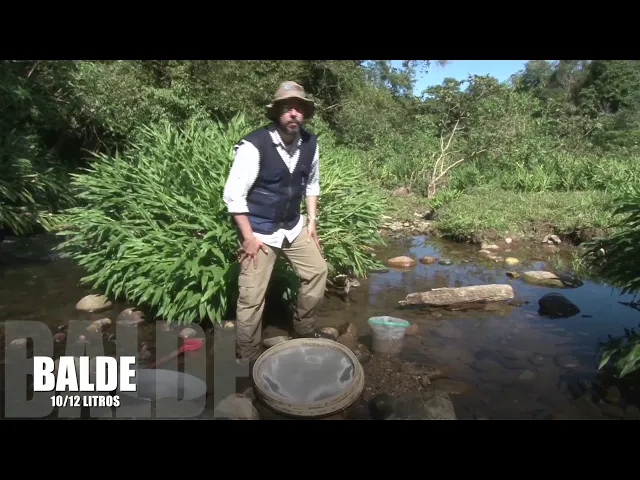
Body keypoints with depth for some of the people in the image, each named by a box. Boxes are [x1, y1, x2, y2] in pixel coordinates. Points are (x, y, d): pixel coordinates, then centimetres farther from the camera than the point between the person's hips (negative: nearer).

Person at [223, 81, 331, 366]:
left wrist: (312, 221, 7)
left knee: (317, 271, 13)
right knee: (251, 297, -3)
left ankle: (305, 329, 37)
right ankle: (247, 360, 17)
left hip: (294, 227, 6)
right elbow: (233, 196, -20)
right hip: (259, 231, -6)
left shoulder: (310, 143, -4)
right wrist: (248, 237, -18)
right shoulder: (253, 146, -23)